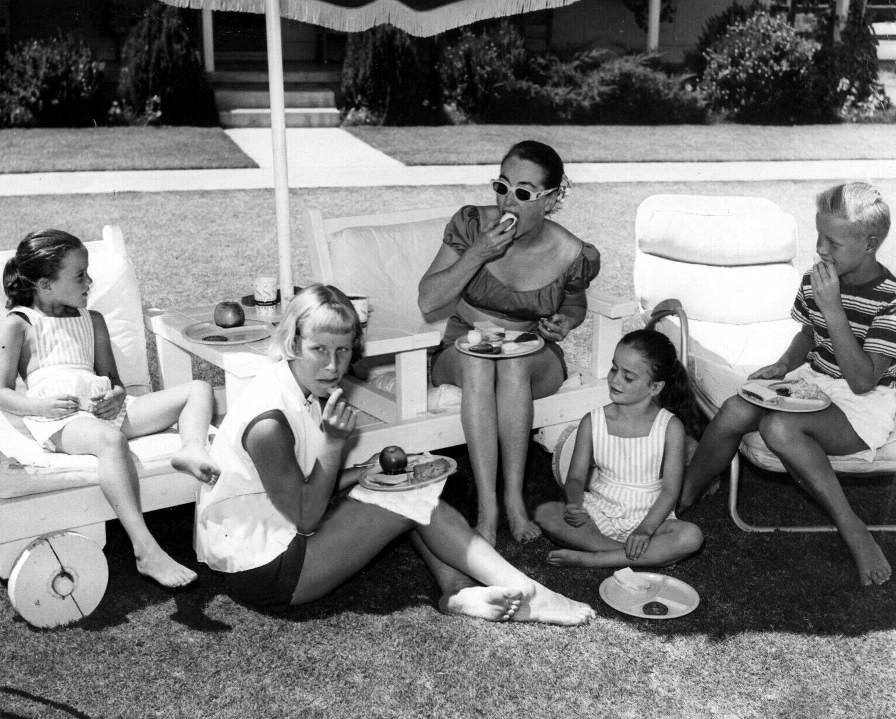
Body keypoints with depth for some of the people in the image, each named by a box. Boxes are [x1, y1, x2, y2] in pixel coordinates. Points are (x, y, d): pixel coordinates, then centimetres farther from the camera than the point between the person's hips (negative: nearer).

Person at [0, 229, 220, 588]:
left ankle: (192, 449, -39)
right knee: (110, 439, -42)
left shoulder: (92, 320, 24)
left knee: (198, 390, -5)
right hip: (59, 418, -6)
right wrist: (40, 405, -17)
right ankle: (146, 551, -49)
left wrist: (116, 396, -1)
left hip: (104, 409, 7)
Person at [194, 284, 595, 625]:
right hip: (262, 574, -9)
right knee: (417, 499, -10)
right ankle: (525, 595, -5)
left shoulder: (310, 394, 0)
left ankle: (457, 589, -5)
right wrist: (334, 442, -26)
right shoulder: (269, 423, -28)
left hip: (279, 534, 9)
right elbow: (306, 517, -20)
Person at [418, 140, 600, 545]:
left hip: (533, 362, 0)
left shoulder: (574, 256, -12)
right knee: (477, 362, -36)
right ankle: (487, 509, -38)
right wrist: (478, 254, -28)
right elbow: (427, 302, -16)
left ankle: (514, 499, -30)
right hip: (462, 354, 0)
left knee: (512, 362, -36)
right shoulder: (471, 225, -13)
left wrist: (563, 322, -13)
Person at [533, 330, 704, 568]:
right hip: (598, 514, 2)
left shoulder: (670, 427, -8)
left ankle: (587, 559, -29)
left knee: (691, 536, -30)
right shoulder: (593, 422, -3)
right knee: (545, 513, -24)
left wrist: (645, 530, -25)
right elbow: (576, 477, 0)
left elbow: (670, 490, -11)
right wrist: (574, 504, -22)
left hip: (648, 518, -1)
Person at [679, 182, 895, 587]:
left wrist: (833, 308, -29)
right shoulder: (815, 280, -1)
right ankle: (680, 500, -6)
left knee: (779, 427, -34)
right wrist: (783, 366, -2)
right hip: (812, 381, 6)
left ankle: (853, 531, -20)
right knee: (736, 411, -22)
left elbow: (863, 380, -25)